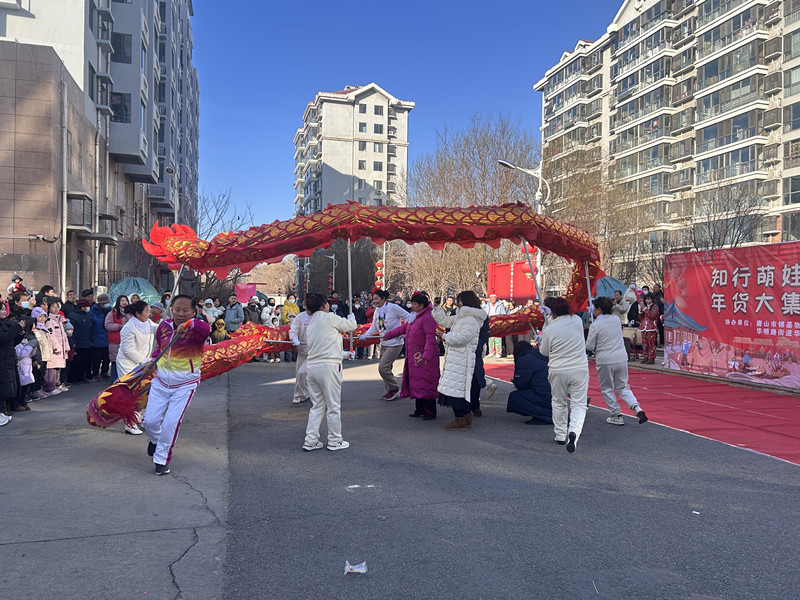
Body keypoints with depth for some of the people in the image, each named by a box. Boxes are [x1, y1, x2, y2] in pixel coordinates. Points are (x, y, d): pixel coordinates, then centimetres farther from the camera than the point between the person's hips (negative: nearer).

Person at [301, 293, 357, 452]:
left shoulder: (310, 324, 16)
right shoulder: (329, 317, -6)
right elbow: (352, 326, 3)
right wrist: (351, 317, 24)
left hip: (311, 366, 7)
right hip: (329, 366, -7)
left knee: (317, 405, 15)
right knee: (333, 406, 5)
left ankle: (310, 441, 15)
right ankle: (334, 441, 15)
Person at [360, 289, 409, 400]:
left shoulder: (393, 307, -15)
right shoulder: (377, 311, 7)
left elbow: (409, 318, -10)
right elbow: (374, 327, 14)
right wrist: (365, 335, -1)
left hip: (394, 343, -8)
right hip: (384, 343, 8)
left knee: (383, 367, -13)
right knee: (386, 368, 12)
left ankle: (395, 389, 4)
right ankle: (390, 391, 26)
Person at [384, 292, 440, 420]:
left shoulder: (428, 318, -15)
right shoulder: (414, 318, 16)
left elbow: (430, 337, -22)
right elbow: (403, 328, 29)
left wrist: (427, 355, -29)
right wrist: (388, 335, 36)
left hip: (424, 357, -10)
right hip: (414, 357, 10)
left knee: (425, 384, -6)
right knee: (416, 383, 14)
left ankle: (430, 412, 1)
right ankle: (419, 410, 24)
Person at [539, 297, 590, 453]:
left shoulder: (549, 329, -10)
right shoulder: (577, 320, -3)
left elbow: (544, 352, 2)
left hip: (558, 371, -1)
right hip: (580, 369, 1)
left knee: (559, 403, 17)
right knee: (579, 404, 3)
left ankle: (561, 435, 25)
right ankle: (574, 431, -21)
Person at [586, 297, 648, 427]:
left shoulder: (595, 325, -12)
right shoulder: (616, 320, 6)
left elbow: (589, 346, -8)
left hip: (605, 361, -5)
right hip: (622, 358, 5)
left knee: (607, 389, 11)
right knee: (622, 387, 17)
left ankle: (616, 416, 15)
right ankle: (636, 407, -3)